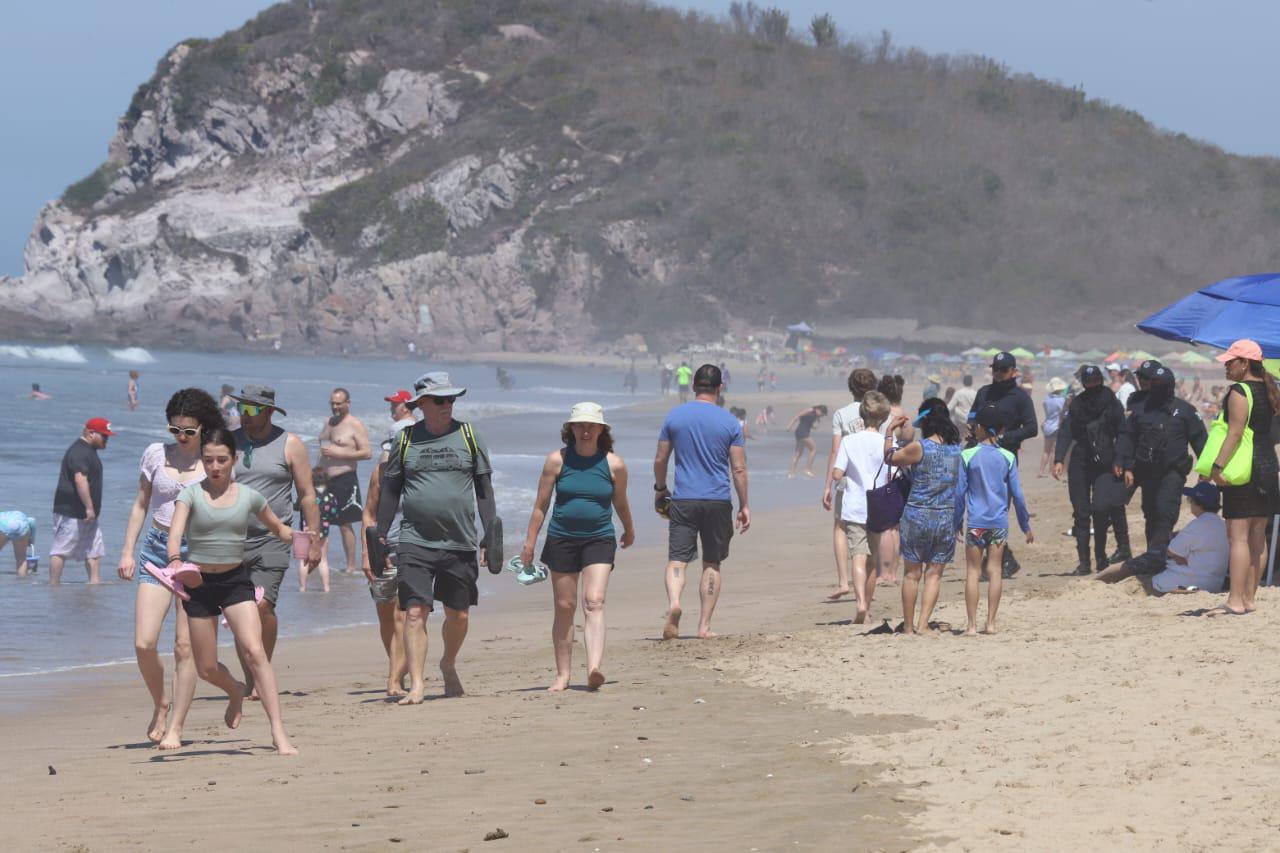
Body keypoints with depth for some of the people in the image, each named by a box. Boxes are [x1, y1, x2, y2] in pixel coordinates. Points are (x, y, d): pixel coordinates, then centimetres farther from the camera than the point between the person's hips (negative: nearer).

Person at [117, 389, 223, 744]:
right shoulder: (156, 454, 7)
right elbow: (140, 505, 15)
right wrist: (127, 551, 10)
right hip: (156, 547, 2)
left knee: (185, 646, -4)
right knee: (144, 642, -8)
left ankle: (177, 726, 6)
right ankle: (160, 705, 18)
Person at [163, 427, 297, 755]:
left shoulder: (248, 496, 2)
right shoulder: (191, 494, -5)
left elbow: (277, 528, 17)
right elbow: (175, 533, -21)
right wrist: (174, 561, -42)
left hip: (236, 580, 0)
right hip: (198, 582, 0)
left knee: (254, 651, -20)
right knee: (205, 668, 7)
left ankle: (279, 733, -21)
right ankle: (236, 692, 44)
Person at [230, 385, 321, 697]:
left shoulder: (289, 444, 3)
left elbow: (307, 495, 4)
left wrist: (314, 540, -1)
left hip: (272, 539, -3)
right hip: (231, 539, 3)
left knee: (263, 605, -18)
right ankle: (250, 681, 10)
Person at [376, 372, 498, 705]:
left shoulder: (469, 437, 5)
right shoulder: (406, 440, 4)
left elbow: (484, 490, 9)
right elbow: (391, 490, 10)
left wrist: (490, 537, 3)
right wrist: (380, 536, 5)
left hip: (460, 543, 1)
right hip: (415, 541, -1)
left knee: (459, 615, 10)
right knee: (415, 613, -12)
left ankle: (448, 665, 37)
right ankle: (416, 685, -11)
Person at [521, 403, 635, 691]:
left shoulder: (614, 464, -1)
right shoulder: (557, 460, -2)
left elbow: (620, 503, 16)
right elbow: (541, 504, 4)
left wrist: (629, 531, 31)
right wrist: (529, 542, 4)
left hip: (599, 539, -1)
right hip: (562, 538, 1)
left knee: (594, 603, -16)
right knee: (564, 607, 6)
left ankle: (595, 668, -29)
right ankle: (563, 675, 14)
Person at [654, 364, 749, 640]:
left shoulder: (675, 416, 1)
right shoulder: (729, 422, -2)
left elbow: (660, 460, 6)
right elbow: (739, 469, -2)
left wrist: (659, 489, 23)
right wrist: (744, 505, 6)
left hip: (683, 501, 0)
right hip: (718, 502, 0)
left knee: (677, 559, -1)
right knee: (712, 563, 10)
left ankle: (673, 602, -29)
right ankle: (704, 626, 9)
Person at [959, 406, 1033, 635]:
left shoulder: (967, 456, -6)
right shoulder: (1008, 458, 0)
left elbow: (960, 492, -4)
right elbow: (1017, 494, 2)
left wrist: (957, 522, 6)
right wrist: (1026, 525, 12)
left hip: (975, 522, -2)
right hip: (1000, 522, 2)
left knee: (973, 572, 2)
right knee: (995, 571, 7)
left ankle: (972, 624, -1)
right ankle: (990, 622, 7)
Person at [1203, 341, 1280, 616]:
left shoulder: (1240, 392, -13)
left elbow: (1235, 433, -21)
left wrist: (1218, 466, -24)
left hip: (1243, 470, -9)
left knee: (1238, 536, -9)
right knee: (1257, 537, 11)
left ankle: (1235, 602, -13)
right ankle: (1249, 598, 16)